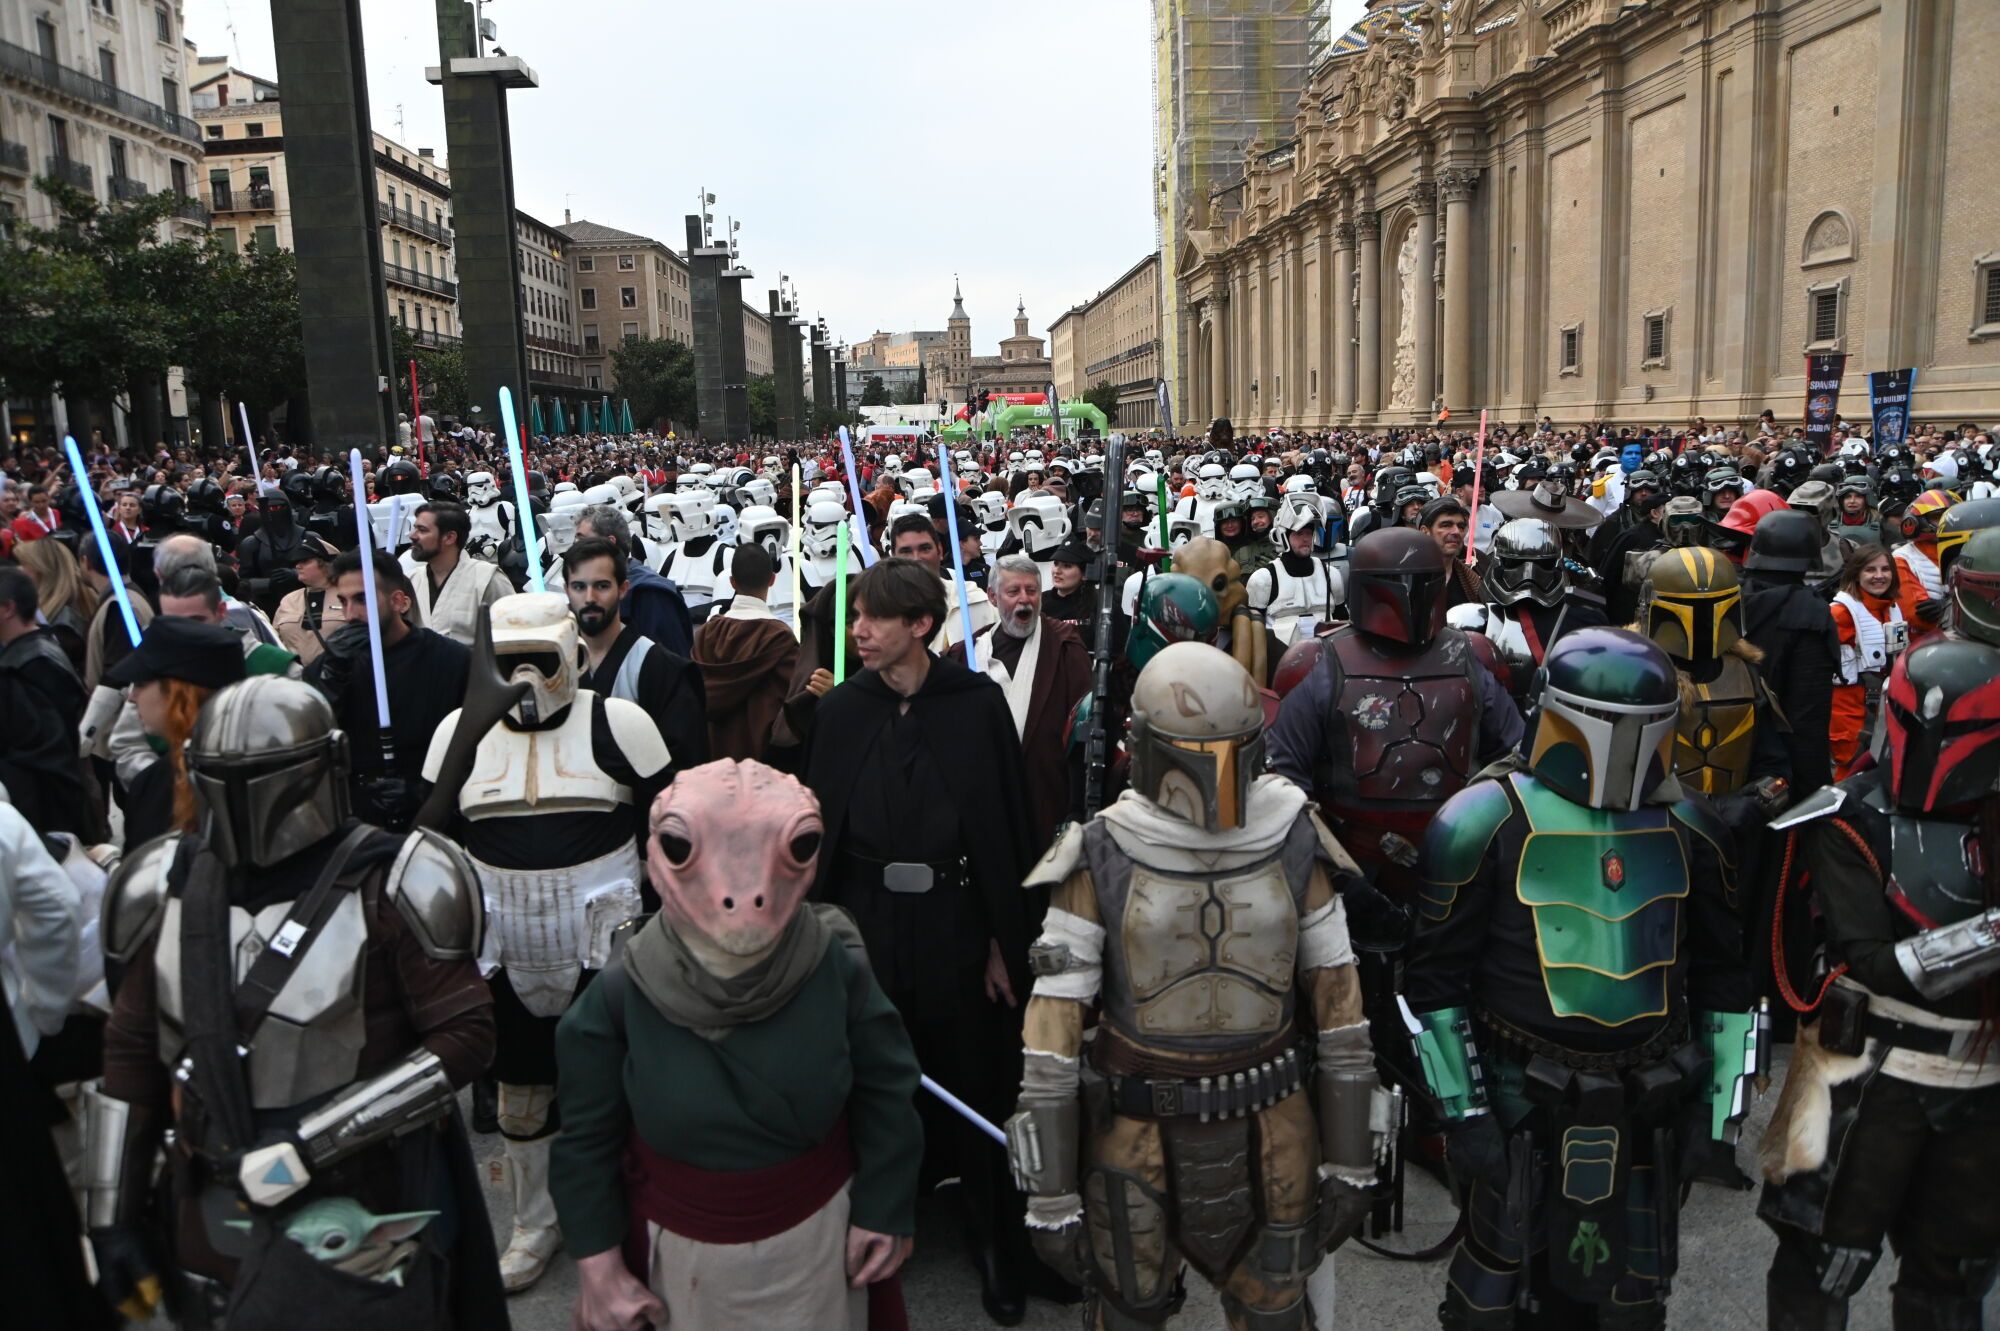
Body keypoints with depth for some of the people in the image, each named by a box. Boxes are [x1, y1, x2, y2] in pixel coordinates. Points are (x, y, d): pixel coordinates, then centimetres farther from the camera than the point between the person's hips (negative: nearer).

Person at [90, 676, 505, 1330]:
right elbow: (133, 1051, 9)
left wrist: (312, 1143, -20)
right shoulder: (171, 887, 2)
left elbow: (465, 1035, -16)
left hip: (360, 1204, -4)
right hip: (213, 1211, 5)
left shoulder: (385, 886, -13)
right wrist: (114, 1215, 9)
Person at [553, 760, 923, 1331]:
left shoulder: (838, 968, -21)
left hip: (818, 1232, 1)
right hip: (681, 1247, 0)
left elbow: (885, 1092, -7)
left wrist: (884, 1208, -3)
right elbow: (588, 1138, -8)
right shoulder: (620, 994, -21)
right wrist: (599, 1266, -5)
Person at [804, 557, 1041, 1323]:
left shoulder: (978, 703, -6)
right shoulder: (841, 710, 2)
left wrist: (1005, 937, -6)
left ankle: (997, 1252, 27)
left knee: (974, 1088, 8)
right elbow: (821, 823, 4)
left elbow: (1008, 821, -5)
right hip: (866, 921, 2)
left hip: (955, 921, -2)